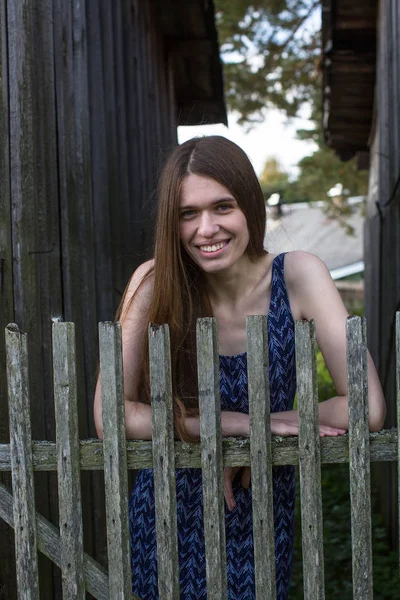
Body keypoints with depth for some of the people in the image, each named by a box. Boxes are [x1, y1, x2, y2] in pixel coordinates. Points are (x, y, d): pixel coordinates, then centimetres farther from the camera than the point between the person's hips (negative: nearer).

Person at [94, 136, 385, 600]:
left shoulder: (298, 276, -15)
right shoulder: (154, 283, -14)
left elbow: (367, 409, -21)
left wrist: (236, 445, -19)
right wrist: (242, 424, -22)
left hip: (261, 521, 0)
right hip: (169, 518, 0)